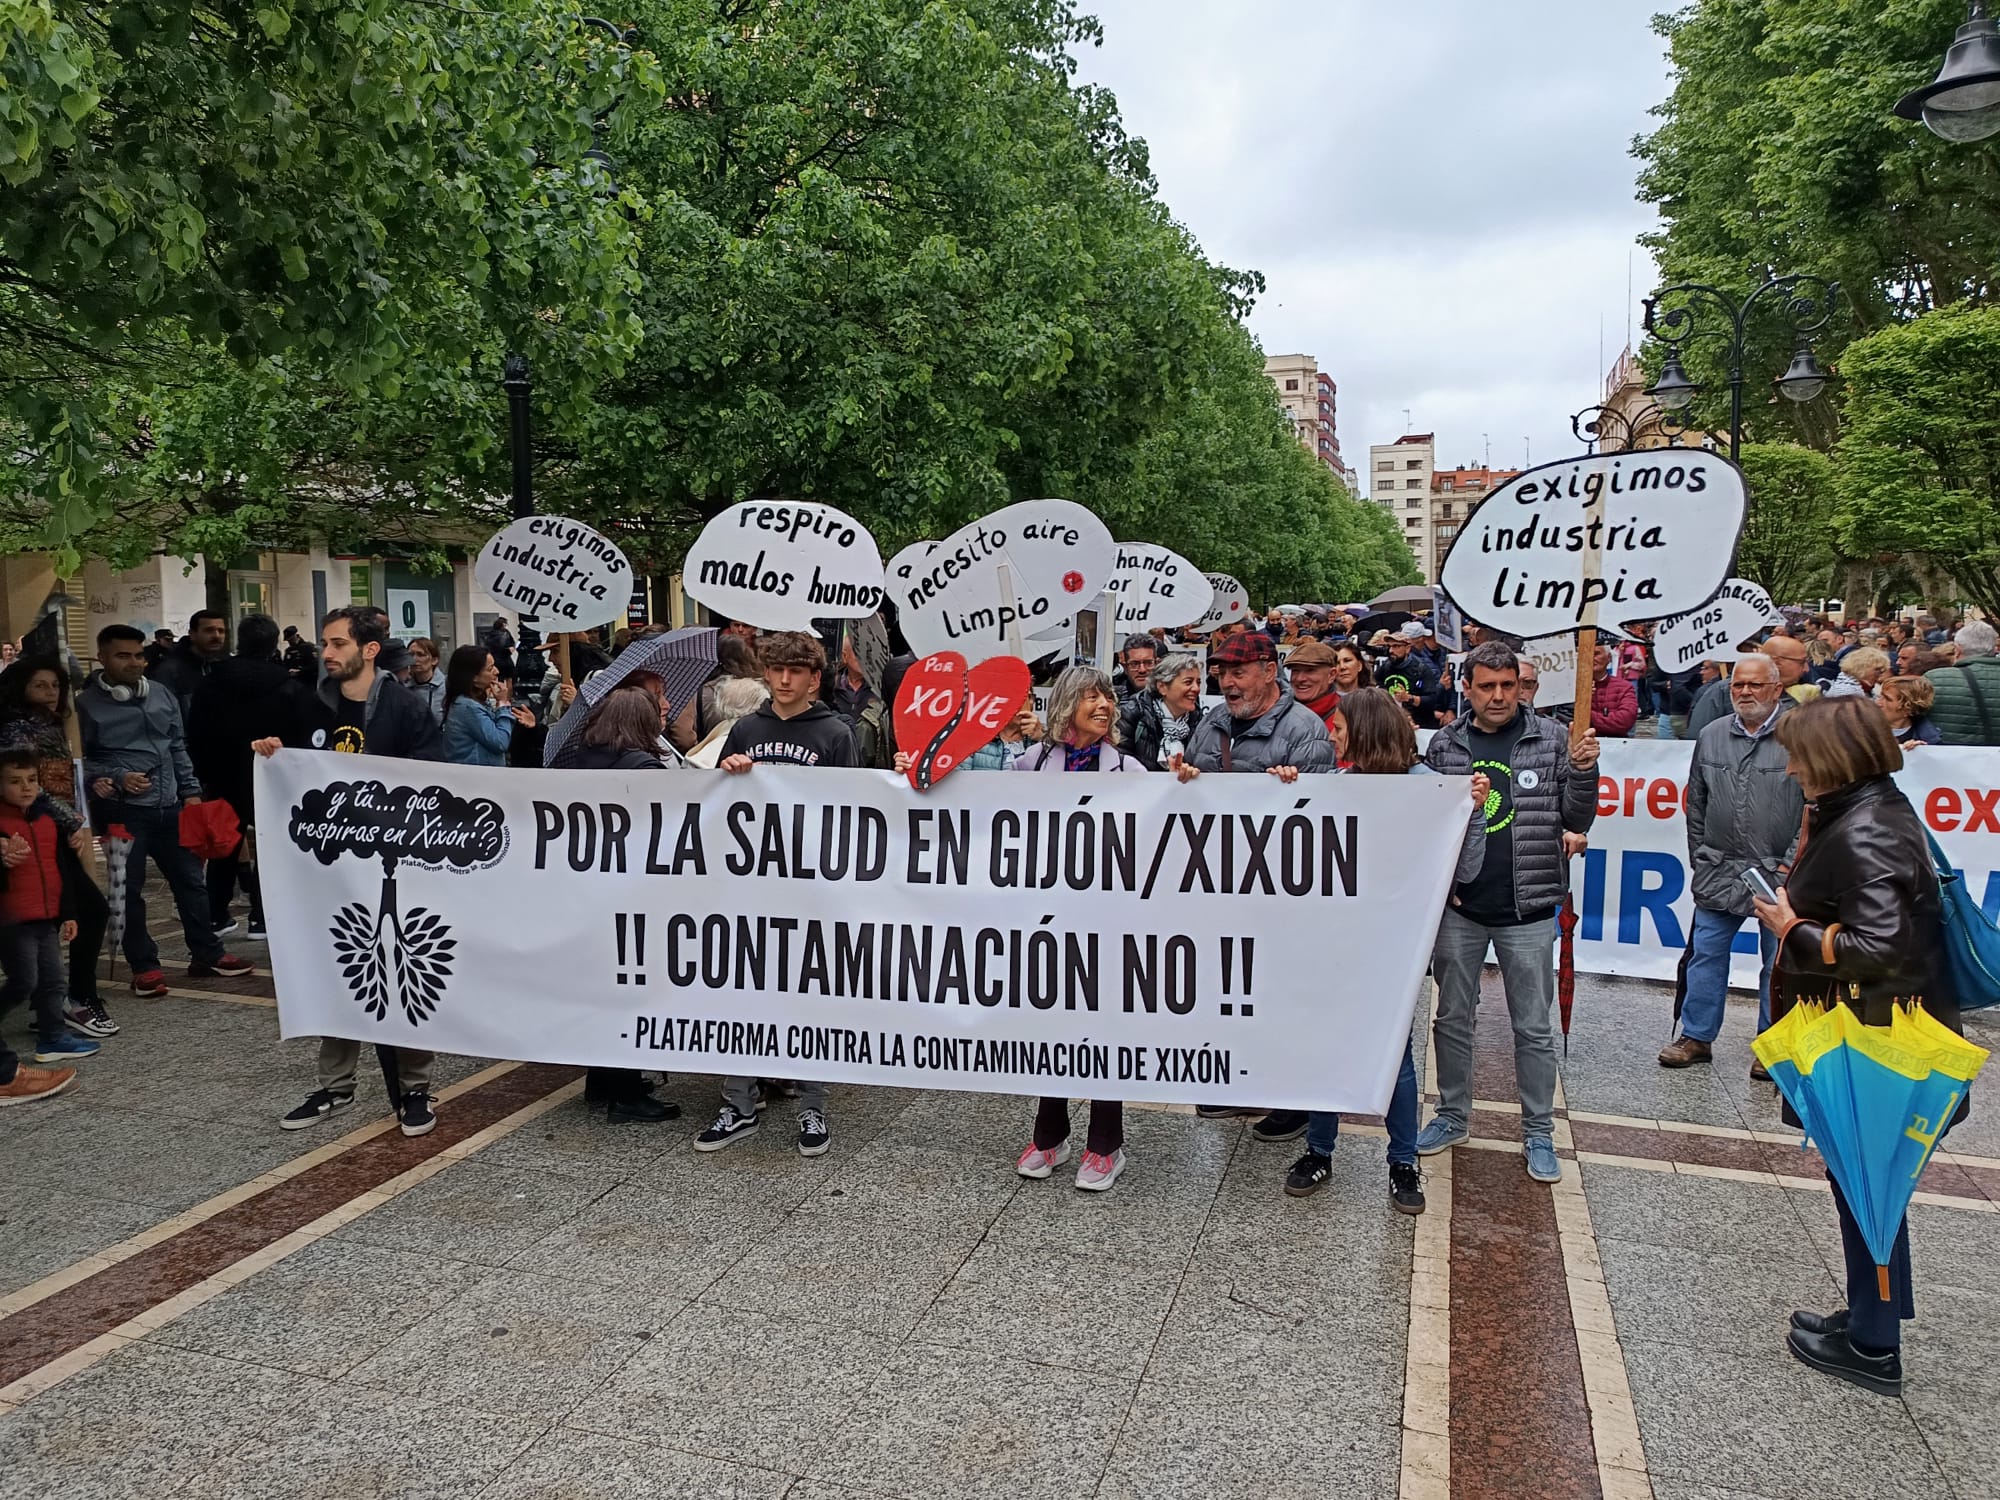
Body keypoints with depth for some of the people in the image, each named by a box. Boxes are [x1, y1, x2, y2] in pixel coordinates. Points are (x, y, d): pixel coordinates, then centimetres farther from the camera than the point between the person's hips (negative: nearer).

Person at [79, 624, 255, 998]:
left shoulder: (162, 695, 9)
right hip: (123, 812, -5)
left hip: (169, 807, 5)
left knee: (191, 880, 10)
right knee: (129, 890, 2)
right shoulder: (87, 705, -5)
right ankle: (144, 966, 13)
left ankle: (207, 956, 21)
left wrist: (190, 791, 9)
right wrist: (116, 779, -15)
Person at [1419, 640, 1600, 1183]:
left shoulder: (1551, 740, -2)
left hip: (1528, 909, -2)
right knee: (1453, 1019, 13)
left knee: (1534, 1027, 8)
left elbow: (1576, 822, -1)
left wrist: (1583, 772, -18)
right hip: (1459, 906, 2)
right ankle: (1452, 1115, 30)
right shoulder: (1444, 744, 2)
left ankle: (1538, 1133, 22)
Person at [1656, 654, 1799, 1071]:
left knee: (1778, 961, 7)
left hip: (1778, 875, -4)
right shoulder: (1711, 736, 7)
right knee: (1706, 954, 8)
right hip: (1718, 872, 4)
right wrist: (1698, 857, 12)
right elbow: (1696, 804, 14)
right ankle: (1696, 1036, 19)